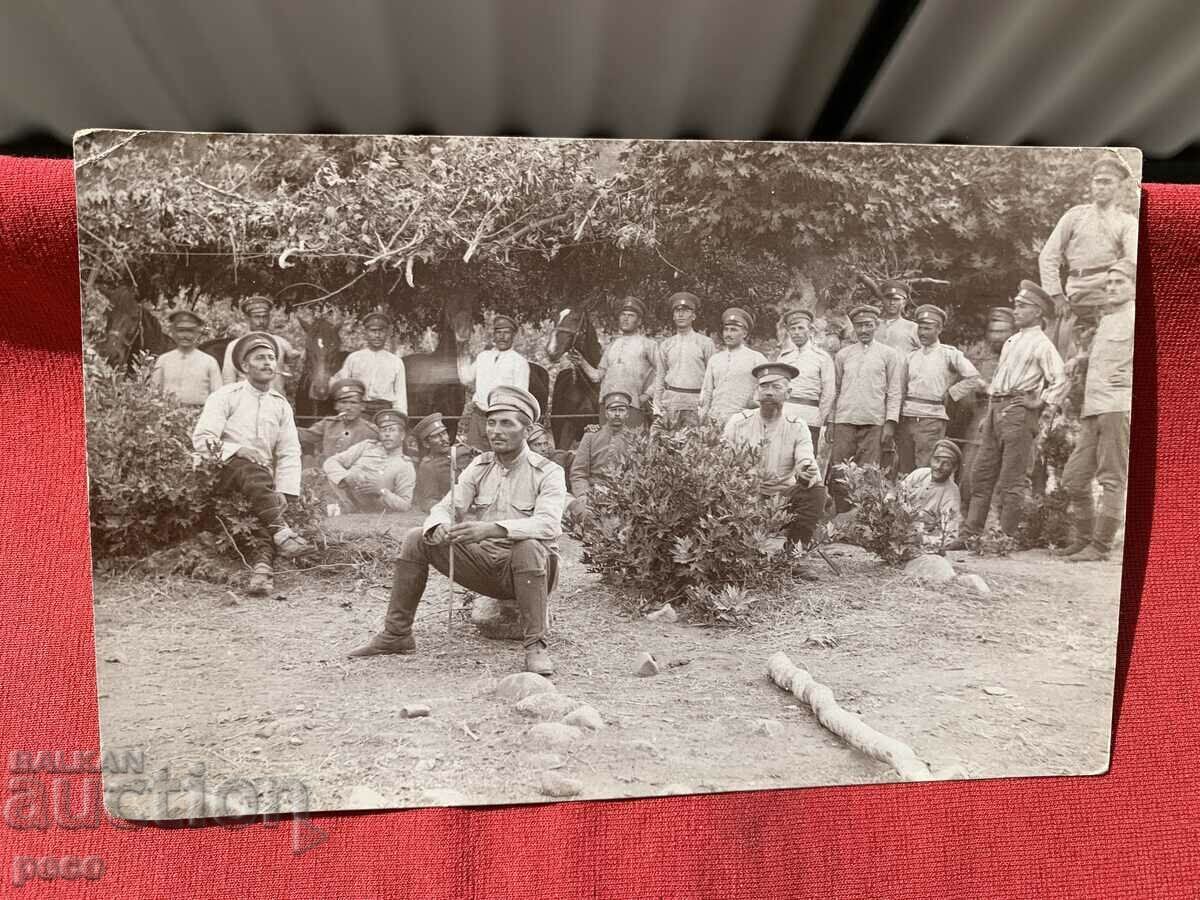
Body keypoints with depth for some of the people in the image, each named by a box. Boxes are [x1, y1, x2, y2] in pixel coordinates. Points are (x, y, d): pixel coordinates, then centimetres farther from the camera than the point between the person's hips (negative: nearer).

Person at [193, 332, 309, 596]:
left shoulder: (281, 405, 18)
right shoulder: (225, 396, 7)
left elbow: (290, 453, 10)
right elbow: (201, 438, -5)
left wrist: (283, 492, -5)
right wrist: (234, 451, -24)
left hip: (261, 480, 3)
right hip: (224, 471, -3)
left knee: (264, 512, -28)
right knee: (251, 470, -36)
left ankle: (261, 565, -49)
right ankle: (281, 531, -50)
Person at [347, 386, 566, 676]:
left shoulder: (548, 473, -9)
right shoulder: (479, 466, 7)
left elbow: (547, 525, -27)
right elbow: (447, 507, 0)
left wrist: (491, 529, -41)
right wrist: (438, 527, -27)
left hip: (525, 570, -5)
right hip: (481, 561, 5)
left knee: (529, 547, -37)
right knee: (416, 539, -8)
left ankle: (535, 646, -26)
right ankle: (396, 634, 1)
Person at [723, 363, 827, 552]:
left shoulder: (797, 426, -1)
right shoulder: (738, 422, -1)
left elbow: (806, 463, -14)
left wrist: (805, 475, -39)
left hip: (783, 496, 1)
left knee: (816, 490, -24)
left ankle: (794, 549, -8)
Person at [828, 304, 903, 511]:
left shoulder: (889, 354, 8)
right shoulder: (843, 354, 14)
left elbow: (895, 391, 5)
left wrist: (890, 422, -5)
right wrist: (829, 422, 9)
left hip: (874, 423, -2)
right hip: (844, 421, 2)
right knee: (839, 474, -3)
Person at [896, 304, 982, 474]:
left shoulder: (950, 354, 2)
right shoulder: (911, 357, 16)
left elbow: (974, 379, -1)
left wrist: (949, 394, -1)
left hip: (932, 418, -5)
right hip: (906, 417, 5)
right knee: (904, 471, 4)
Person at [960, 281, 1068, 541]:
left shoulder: (1042, 344, -4)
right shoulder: (1011, 341, 21)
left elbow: (1061, 380, -12)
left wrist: (1040, 402, -10)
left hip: (1018, 412, -8)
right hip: (995, 410, 8)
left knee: (1012, 481, -5)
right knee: (981, 475, 6)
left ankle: (1008, 537, 0)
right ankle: (970, 534, 8)